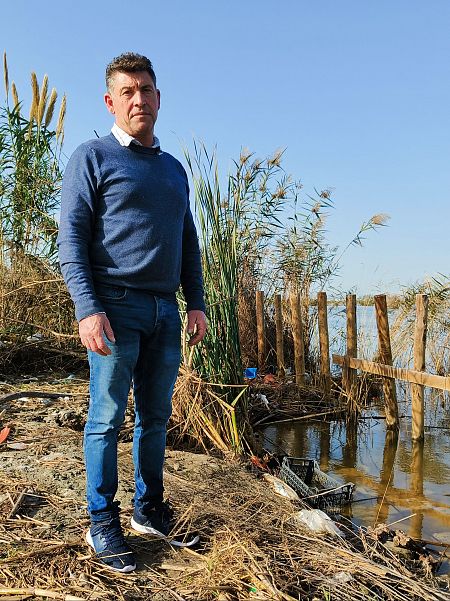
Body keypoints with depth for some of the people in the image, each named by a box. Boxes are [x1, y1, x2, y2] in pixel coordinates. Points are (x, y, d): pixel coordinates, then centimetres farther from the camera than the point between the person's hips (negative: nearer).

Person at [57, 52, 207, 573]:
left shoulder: (174, 169, 19)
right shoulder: (92, 157, 1)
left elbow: (188, 242, 20)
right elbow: (71, 239, -7)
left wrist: (196, 302, 11)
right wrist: (87, 308, -17)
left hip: (165, 310, 6)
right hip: (117, 306, -6)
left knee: (155, 416, 11)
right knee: (107, 418, 0)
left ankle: (149, 510, 25)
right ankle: (102, 526, 13)